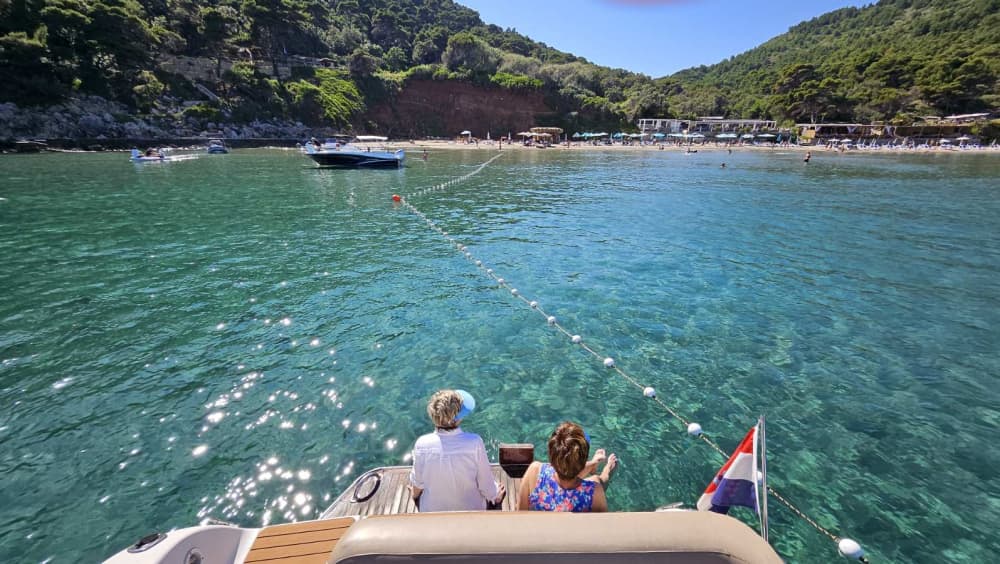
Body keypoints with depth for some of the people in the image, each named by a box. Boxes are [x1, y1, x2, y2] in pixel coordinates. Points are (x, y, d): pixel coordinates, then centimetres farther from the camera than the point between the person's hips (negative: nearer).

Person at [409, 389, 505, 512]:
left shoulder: (422, 444, -25)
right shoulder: (474, 443, -30)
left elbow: (417, 482, -8)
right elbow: (486, 484, -17)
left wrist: (414, 494, 15)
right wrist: (495, 495, 5)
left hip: (432, 511, 1)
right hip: (471, 510, -1)